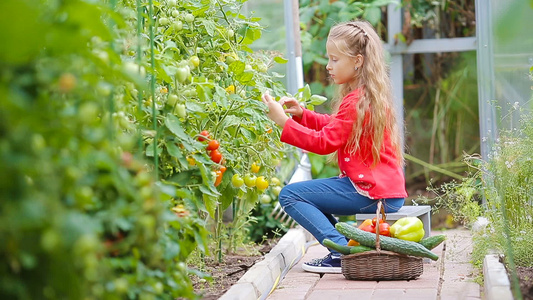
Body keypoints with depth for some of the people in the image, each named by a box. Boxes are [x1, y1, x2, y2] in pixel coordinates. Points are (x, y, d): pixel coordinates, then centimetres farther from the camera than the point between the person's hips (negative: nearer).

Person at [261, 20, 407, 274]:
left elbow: (324, 142, -19)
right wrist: (302, 114, 6)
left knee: (290, 195, -9)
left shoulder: (356, 101, -16)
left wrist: (283, 121, -19)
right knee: (305, 192, 26)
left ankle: (343, 253, -17)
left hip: (373, 193, -11)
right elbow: (334, 126, 20)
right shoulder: (369, 94, 15)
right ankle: (343, 245, 9)